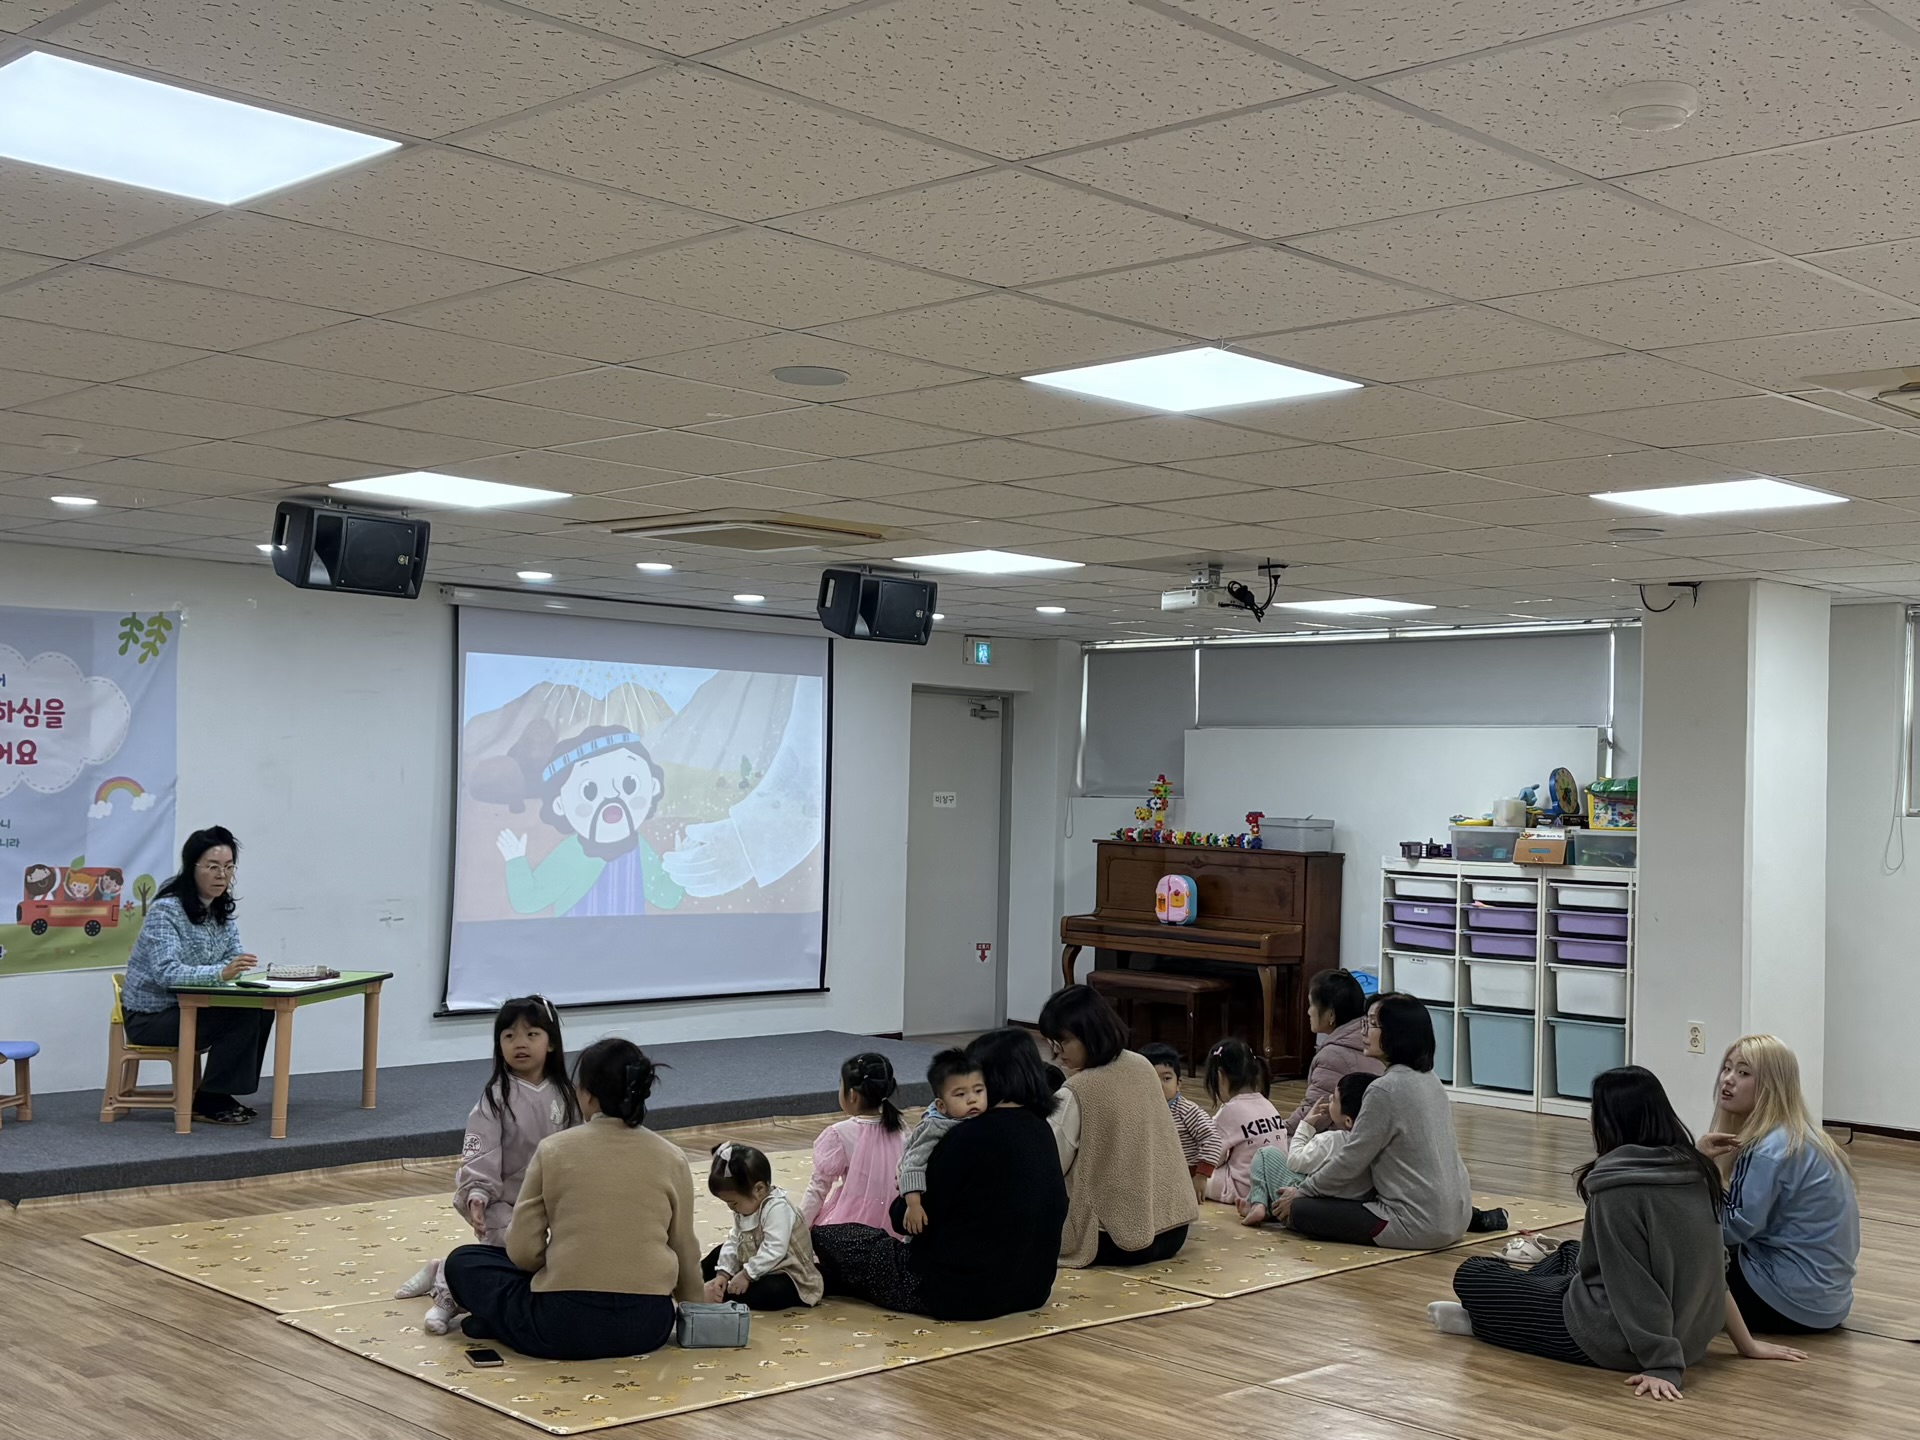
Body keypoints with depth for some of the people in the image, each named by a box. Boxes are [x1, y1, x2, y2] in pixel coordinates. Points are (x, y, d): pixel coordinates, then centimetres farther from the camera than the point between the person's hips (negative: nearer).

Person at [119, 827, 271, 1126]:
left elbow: (234, 957, 2)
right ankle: (207, 1102, -11)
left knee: (262, 1009, -12)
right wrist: (221, 972, -45)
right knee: (242, 1018, -24)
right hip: (150, 1016, -8)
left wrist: (239, 966, -23)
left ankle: (222, 1094, 1)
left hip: (188, 1005, 8)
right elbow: (167, 973, -32)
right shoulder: (166, 910, -21)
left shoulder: (221, 908, 4)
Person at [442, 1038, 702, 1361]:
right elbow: (684, 1249, 12)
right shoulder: (671, 1158, 5)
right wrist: (698, 1301, 30)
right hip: (648, 1326, 1)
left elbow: (523, 1252, -2)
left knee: (462, 1262, 21)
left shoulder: (554, 1150, -1)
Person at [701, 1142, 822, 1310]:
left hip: (788, 1276, -10)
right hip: (758, 1270, 10)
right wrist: (723, 1273, -5)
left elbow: (774, 1251, -32)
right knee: (721, 1252, 18)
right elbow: (734, 1242, 7)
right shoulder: (746, 1208, 4)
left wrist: (747, 1274, -28)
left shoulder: (777, 1208, -26)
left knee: (771, 1291, -40)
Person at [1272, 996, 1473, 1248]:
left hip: (1419, 1224, -9)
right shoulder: (1429, 1081, 10)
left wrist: (1302, 1193, 2)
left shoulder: (1386, 1089, -17)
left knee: (1299, 1209, -8)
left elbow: (1351, 1161, -12)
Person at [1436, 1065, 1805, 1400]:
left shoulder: (1619, 1185, -24)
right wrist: (1745, 1342, 11)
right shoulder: (1696, 1170, -2)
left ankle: (1483, 1320, 32)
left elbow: (1635, 1286, -25)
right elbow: (1709, 1267, 6)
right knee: (1571, 1251, 34)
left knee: (1471, 1274, 4)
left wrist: (1661, 1365, -23)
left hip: (1617, 1339, -8)